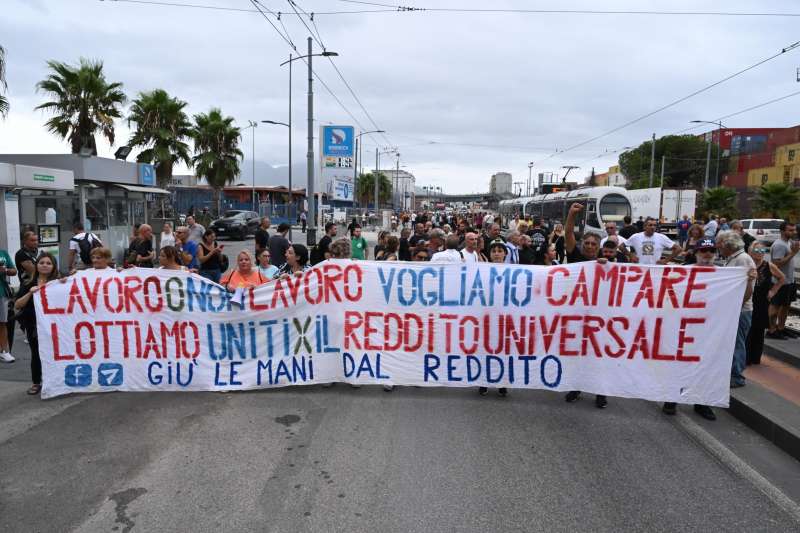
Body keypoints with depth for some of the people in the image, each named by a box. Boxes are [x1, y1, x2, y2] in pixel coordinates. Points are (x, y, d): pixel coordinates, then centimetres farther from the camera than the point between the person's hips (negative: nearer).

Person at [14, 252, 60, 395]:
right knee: (36, 353, 11)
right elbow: (17, 306, 0)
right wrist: (30, 293, -13)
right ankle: (36, 383, 24)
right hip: (34, 325, 2)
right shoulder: (29, 284, 6)